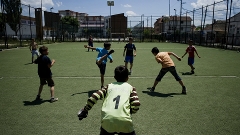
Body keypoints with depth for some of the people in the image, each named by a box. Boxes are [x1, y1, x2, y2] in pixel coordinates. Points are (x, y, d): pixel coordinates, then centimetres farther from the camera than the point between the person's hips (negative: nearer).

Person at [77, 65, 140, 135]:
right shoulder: (131, 88, 14)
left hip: (107, 121, 2)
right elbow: (136, 104, -1)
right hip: (124, 121, -2)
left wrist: (85, 110, 19)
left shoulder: (109, 86, 18)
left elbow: (94, 97, 7)